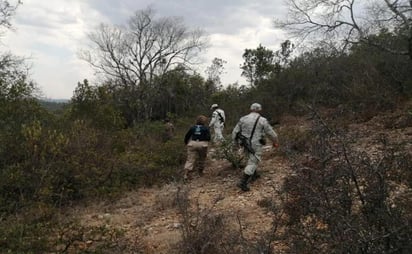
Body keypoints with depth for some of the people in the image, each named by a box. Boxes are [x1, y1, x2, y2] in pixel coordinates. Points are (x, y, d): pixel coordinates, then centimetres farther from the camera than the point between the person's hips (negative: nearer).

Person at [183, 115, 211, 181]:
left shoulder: (193, 127, 11)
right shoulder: (206, 128, 3)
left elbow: (187, 136, 10)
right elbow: (208, 137, -4)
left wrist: (186, 143, 26)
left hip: (192, 144, 2)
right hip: (202, 145, -2)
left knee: (190, 159, -1)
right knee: (201, 159, 18)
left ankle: (186, 174, -10)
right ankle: (200, 172, 30)